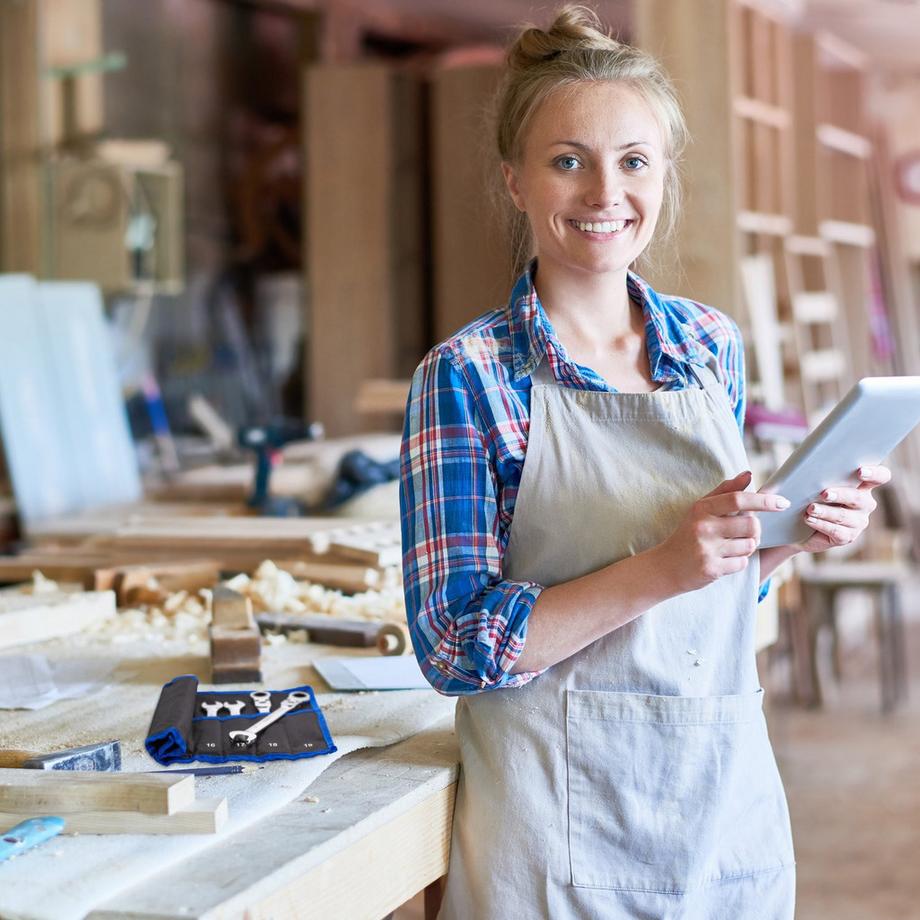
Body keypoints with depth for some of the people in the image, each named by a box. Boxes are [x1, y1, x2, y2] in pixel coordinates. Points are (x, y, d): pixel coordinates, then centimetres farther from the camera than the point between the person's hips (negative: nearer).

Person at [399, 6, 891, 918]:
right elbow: (458, 646, -14)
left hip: (728, 799, 5)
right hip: (563, 826, -5)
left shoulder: (710, 345, 6)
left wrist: (796, 533, -5)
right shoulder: (468, 377, -10)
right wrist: (660, 569, -24)